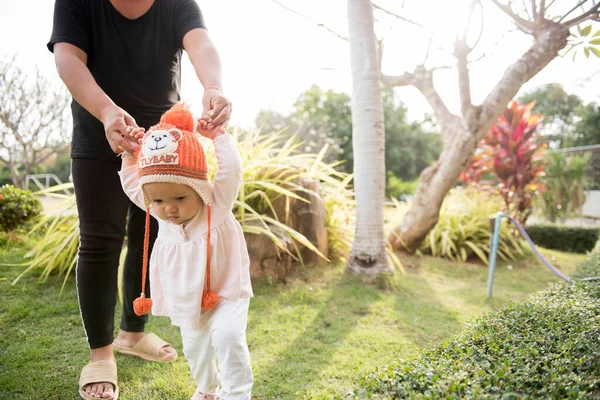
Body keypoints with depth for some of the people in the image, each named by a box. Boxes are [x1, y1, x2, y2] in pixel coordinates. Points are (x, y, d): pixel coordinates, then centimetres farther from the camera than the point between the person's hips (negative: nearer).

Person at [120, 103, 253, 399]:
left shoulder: (218, 205, -22)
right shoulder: (161, 213, -8)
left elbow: (231, 170, -33)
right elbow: (130, 183, 2)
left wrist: (218, 136, -25)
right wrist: (130, 154, -5)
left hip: (224, 296, -5)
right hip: (185, 302, 5)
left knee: (227, 336, -28)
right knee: (194, 349, 21)